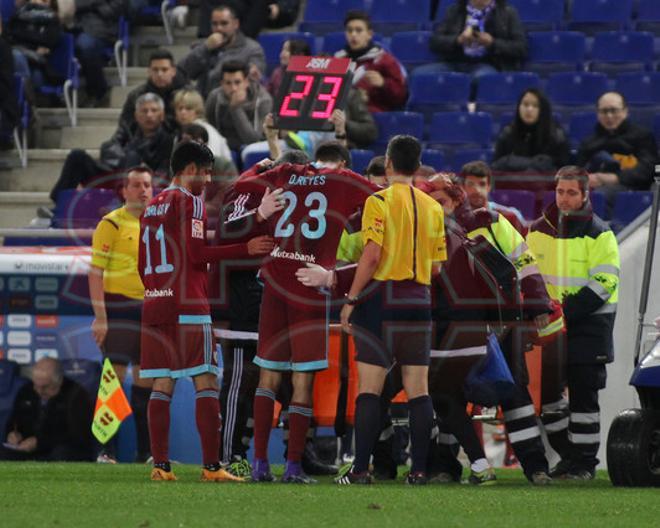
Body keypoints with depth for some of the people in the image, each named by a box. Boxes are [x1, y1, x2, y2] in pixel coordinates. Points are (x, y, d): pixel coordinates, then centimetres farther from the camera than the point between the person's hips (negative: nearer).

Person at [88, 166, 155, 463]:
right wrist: (100, 316, -16)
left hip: (150, 308, 6)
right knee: (114, 376, -8)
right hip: (118, 307, -6)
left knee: (146, 378, 8)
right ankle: (106, 449, -6)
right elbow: (95, 271, -10)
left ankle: (145, 450, 13)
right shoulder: (112, 224, -6)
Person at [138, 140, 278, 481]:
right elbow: (197, 253, -15)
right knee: (206, 383, -7)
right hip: (188, 307, -8)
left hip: (154, 305, 8)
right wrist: (246, 249, -12)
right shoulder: (190, 201, -6)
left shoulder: (151, 207, 18)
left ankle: (160, 465, 0)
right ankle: (212, 466, -12)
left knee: (162, 385, 5)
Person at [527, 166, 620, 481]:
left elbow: (603, 283, -13)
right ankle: (569, 453, 17)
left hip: (588, 324, -5)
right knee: (546, 390, 4)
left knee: (583, 393, -4)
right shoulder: (539, 230, 7)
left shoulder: (598, 234, -7)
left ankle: (585, 461, 5)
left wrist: (567, 312, -20)